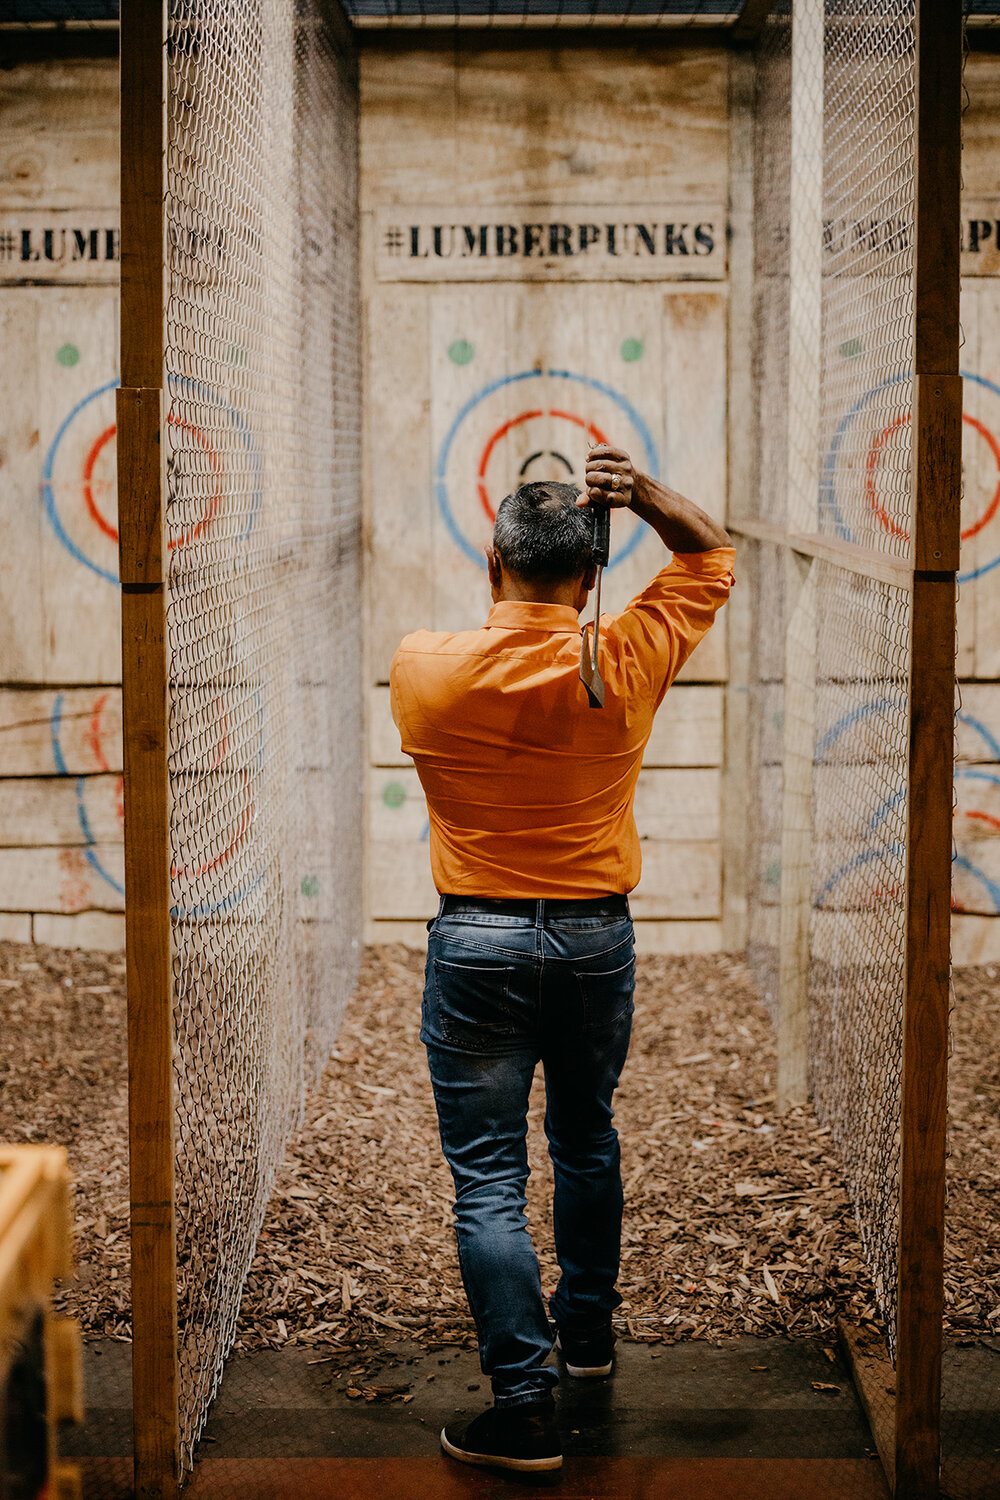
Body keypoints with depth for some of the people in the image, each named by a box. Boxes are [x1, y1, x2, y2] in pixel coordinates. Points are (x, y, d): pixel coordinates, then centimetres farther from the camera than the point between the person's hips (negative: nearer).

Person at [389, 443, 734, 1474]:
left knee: (488, 1178, 0)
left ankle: (524, 1405, -3)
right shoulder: (627, 663, -7)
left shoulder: (424, 670, -10)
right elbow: (711, 555, 7)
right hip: (597, 936, 3)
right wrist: (642, 494, -8)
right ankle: (588, 1330, 40)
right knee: (586, 1142, 24)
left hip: (477, 943, -2)